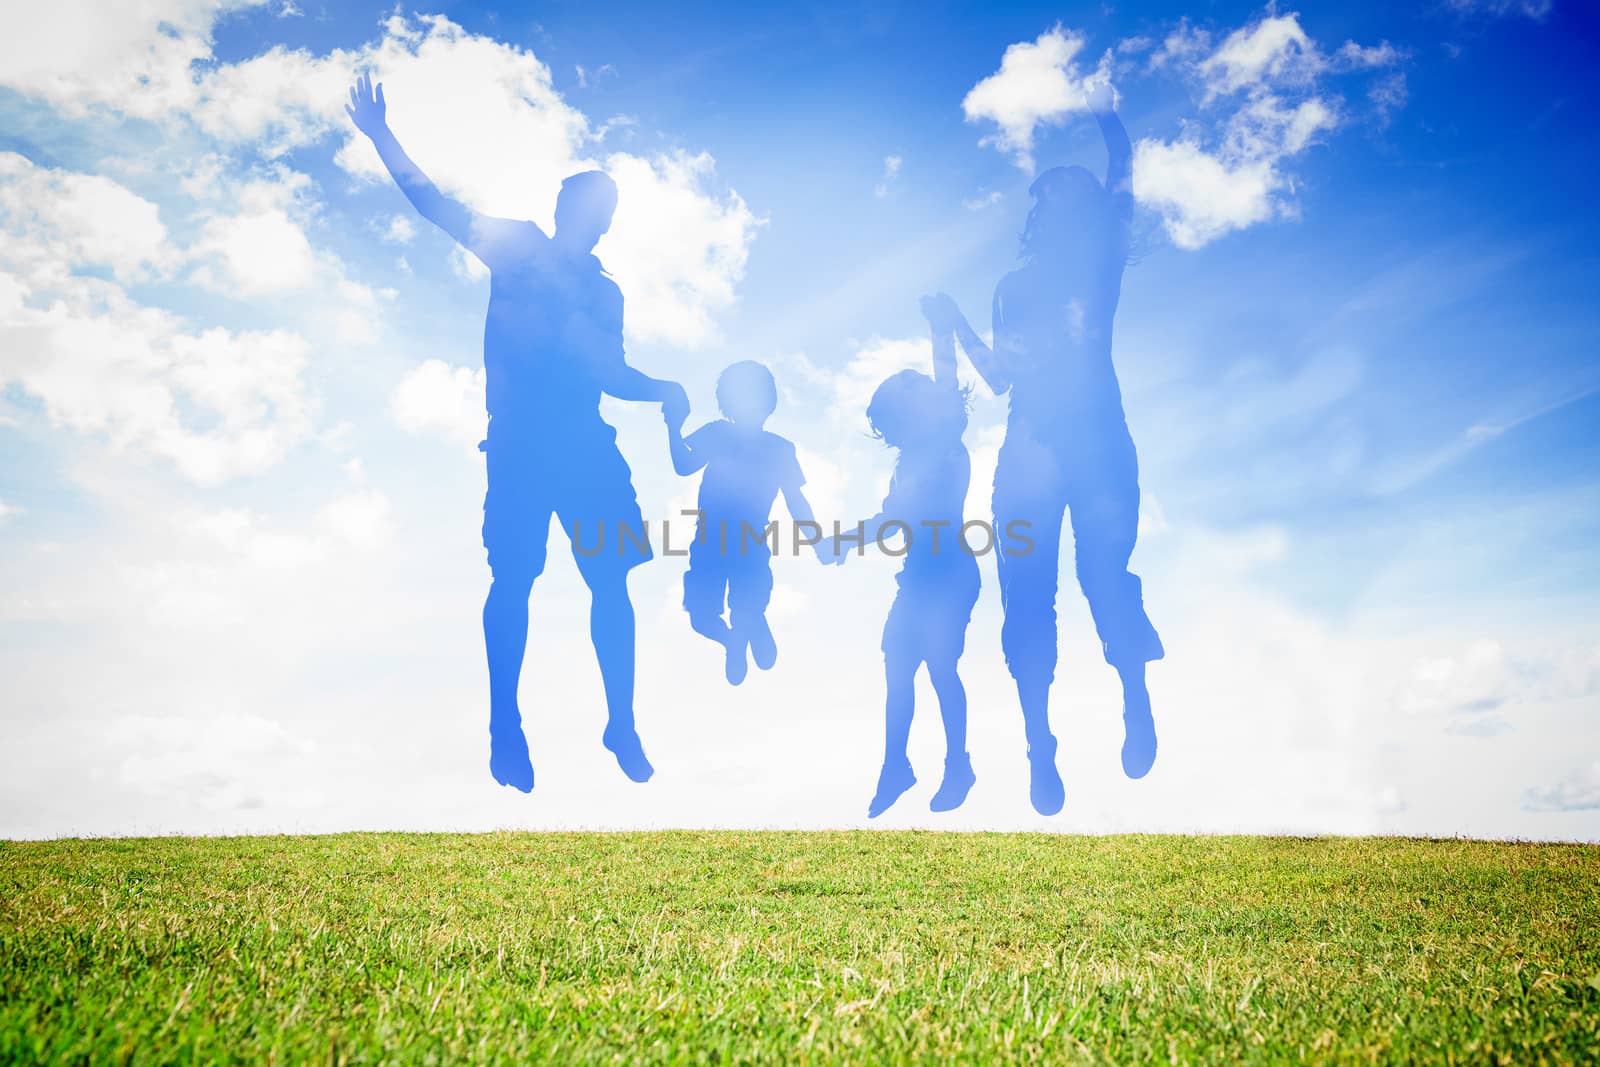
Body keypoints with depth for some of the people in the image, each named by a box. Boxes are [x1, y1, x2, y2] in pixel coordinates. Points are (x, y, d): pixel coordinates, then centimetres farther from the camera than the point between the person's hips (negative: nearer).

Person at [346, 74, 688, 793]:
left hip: (588, 448, 4)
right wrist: (382, 139, -6)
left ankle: (622, 725, 5)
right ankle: (505, 729, 2)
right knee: (513, 579, -7)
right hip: (520, 443, -3)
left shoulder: (606, 293, 22)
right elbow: (437, 207, 4)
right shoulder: (518, 249, 11)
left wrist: (660, 390, 5)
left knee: (610, 579, -3)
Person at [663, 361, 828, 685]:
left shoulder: (780, 449, -3)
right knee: (701, 617, -5)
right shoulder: (716, 434, -3)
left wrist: (818, 544, -2)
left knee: (747, 616, -11)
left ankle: (757, 633, 30)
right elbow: (684, 466, -17)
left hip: (751, 550, -1)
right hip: (709, 545, 1)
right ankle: (733, 641, 32)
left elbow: (796, 503, 2)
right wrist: (673, 429, -31)